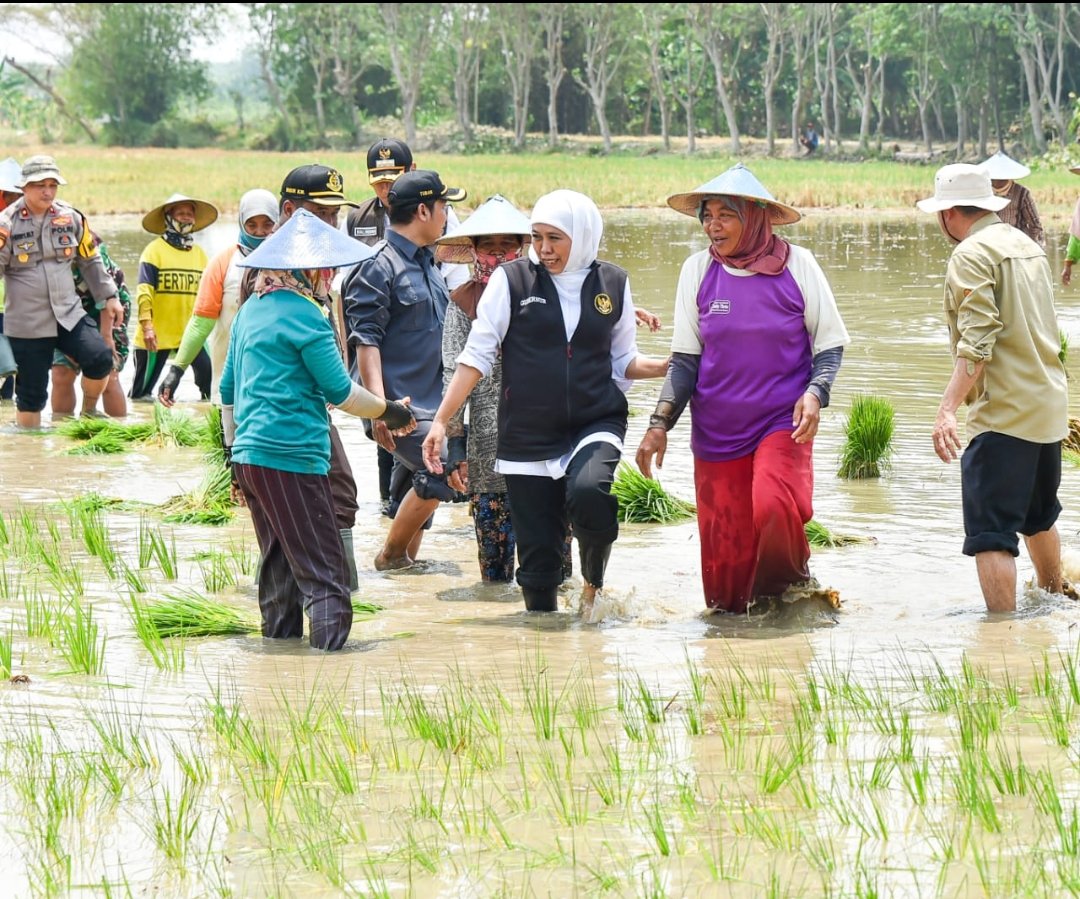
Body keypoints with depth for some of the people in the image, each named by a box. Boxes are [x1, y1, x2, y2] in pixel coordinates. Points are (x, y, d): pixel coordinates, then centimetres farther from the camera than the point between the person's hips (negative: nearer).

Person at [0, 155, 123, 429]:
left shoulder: (71, 218, 5)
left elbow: (91, 261, 15)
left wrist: (109, 297, 14)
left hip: (69, 314, 3)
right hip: (26, 323, -3)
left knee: (100, 358, -18)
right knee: (31, 393, 0)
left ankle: (89, 411, 9)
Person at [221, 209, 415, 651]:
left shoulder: (250, 310, 13)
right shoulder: (304, 314, -11)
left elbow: (228, 389, 20)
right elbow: (340, 391, -9)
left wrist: (232, 445, 27)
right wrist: (388, 412, 5)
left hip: (248, 454, 8)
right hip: (293, 457, -8)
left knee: (278, 557, 16)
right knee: (322, 565, -8)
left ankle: (279, 633, 17)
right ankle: (329, 640, -16)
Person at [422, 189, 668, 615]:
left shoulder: (612, 283, 6)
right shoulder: (511, 280, 0)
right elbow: (476, 356, 1)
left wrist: (670, 366, -4)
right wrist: (440, 421, -5)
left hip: (596, 424, 0)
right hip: (528, 436, 0)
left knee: (587, 493, -30)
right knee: (538, 554, 0)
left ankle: (593, 581, -1)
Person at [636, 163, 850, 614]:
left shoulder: (796, 265, -1)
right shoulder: (698, 270, 5)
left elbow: (830, 345, 5)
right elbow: (685, 359, 8)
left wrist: (815, 394, -14)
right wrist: (660, 423, -3)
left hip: (782, 423, -2)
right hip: (716, 431, 3)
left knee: (774, 509, -27)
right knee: (724, 556, -1)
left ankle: (794, 592, 0)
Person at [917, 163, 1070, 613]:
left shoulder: (972, 255, -11)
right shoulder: (1028, 246, 16)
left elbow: (976, 343, -22)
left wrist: (947, 408, -28)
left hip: (1003, 414, -9)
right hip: (1050, 407, 9)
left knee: (991, 532, -11)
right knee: (1039, 516, 27)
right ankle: (1052, 597, 43)